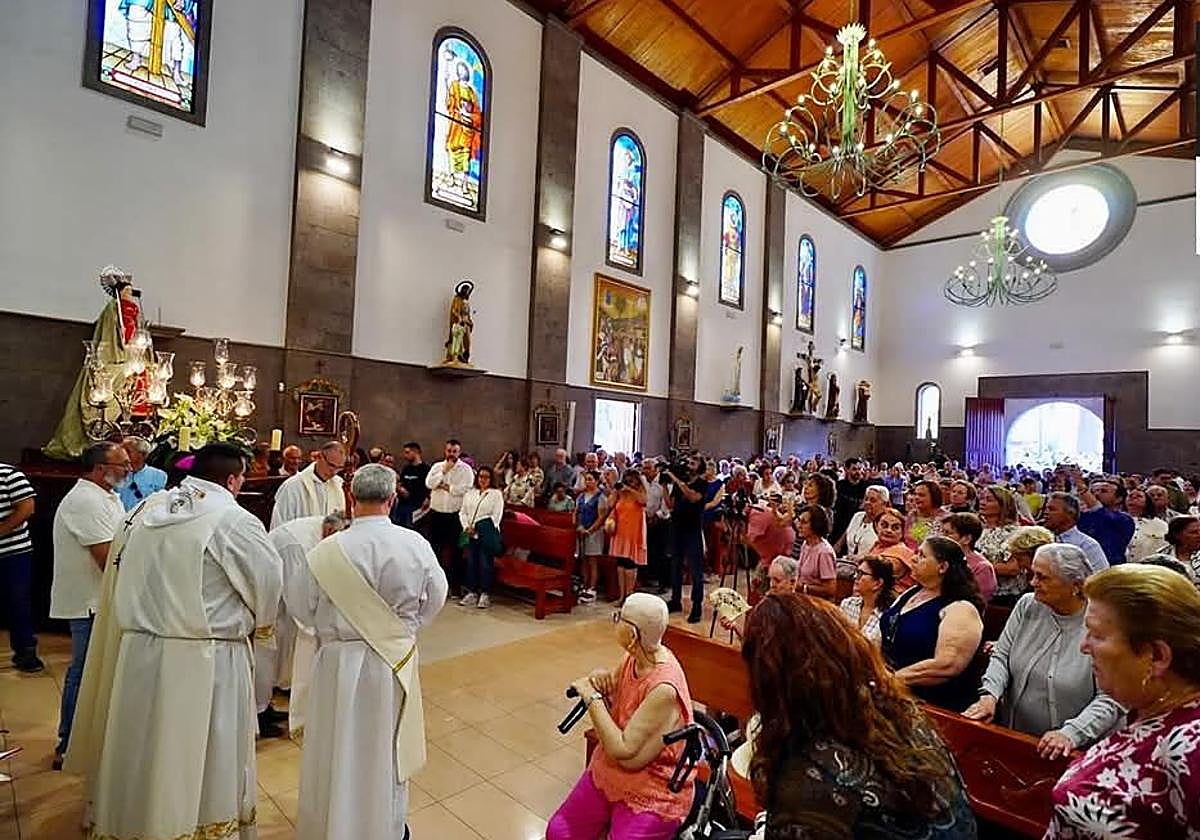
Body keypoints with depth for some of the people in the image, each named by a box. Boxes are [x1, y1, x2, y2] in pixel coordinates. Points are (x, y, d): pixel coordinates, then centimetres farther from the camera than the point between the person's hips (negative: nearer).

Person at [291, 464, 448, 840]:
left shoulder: (328, 551, -20)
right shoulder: (415, 544, -18)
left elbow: (300, 605, -5)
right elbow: (435, 598, -3)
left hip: (340, 662, -1)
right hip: (396, 662, 1)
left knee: (337, 751, 21)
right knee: (388, 751, 22)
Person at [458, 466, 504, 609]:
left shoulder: (496, 494, 3)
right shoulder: (470, 493, 16)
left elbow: (496, 516, -5)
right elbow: (462, 512, 12)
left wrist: (478, 528, -10)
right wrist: (467, 527, -4)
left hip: (487, 533, -4)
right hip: (470, 533, 4)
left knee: (485, 563, -5)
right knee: (471, 562, 5)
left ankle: (485, 594, 4)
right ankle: (471, 592, 15)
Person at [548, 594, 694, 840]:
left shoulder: (664, 688, -30)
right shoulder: (634, 657, -8)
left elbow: (625, 754, -28)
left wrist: (592, 697, -24)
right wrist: (600, 681, -13)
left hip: (652, 797, -6)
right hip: (606, 775, 7)